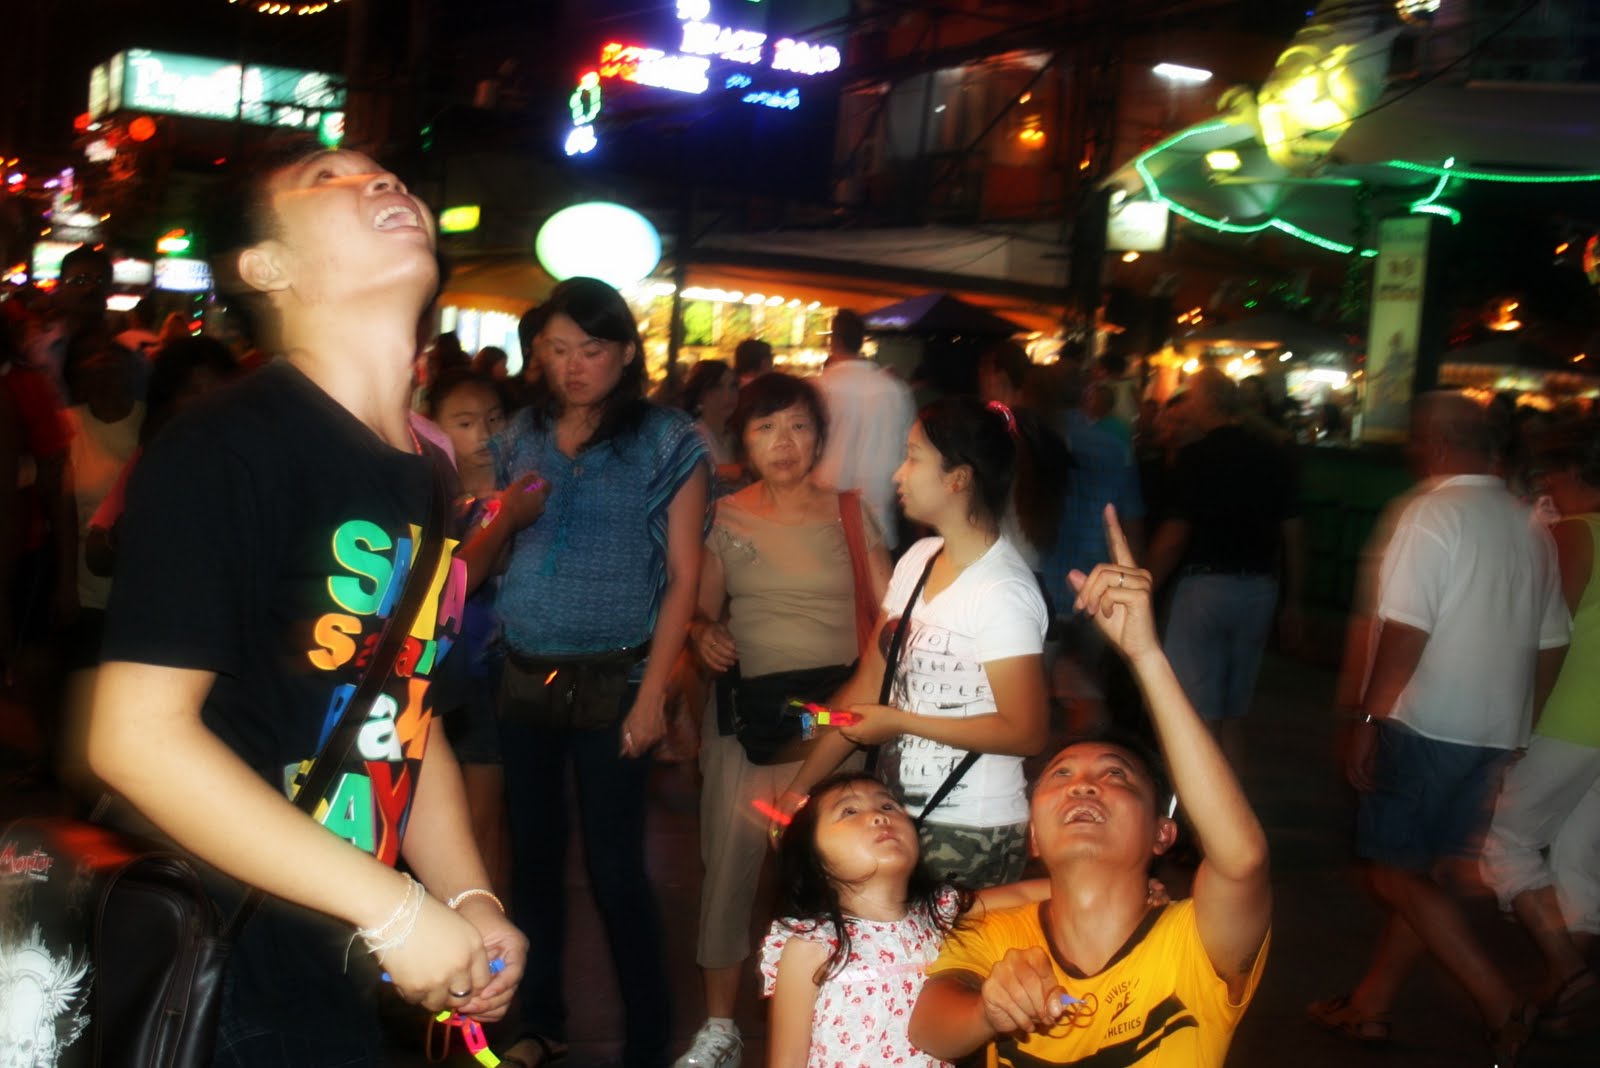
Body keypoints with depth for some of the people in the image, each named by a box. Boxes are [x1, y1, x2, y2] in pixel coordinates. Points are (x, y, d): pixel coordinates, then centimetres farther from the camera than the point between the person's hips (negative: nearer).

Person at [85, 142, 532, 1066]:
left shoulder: (430, 481, 8)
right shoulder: (226, 450, -17)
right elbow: (139, 735, -23)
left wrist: (471, 902, 0)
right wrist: (397, 910, -21)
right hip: (197, 983, -7)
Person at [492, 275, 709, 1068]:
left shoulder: (667, 443, -5)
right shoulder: (521, 436, 7)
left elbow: (683, 577, -8)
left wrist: (653, 692, -13)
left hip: (611, 679, -4)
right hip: (523, 674, 5)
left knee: (613, 866, -1)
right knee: (533, 854, 14)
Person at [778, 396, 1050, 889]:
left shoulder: (1003, 591, -17)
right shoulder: (918, 559, 5)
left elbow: (1026, 732, -17)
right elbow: (870, 684, 7)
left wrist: (898, 721, -14)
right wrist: (800, 786, 4)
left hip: (971, 833, -6)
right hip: (900, 812, 6)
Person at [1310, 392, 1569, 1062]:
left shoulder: (1433, 512, -12)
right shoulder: (1530, 527, 11)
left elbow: (1405, 631, -20)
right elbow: (1551, 644, 15)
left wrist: (1365, 718, -15)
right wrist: (1516, 724, 24)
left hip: (1426, 726, -8)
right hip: (1497, 730, 8)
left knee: (1395, 873, 1)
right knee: (1416, 869, 15)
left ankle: (1500, 1004, -3)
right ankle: (1370, 1006, 22)